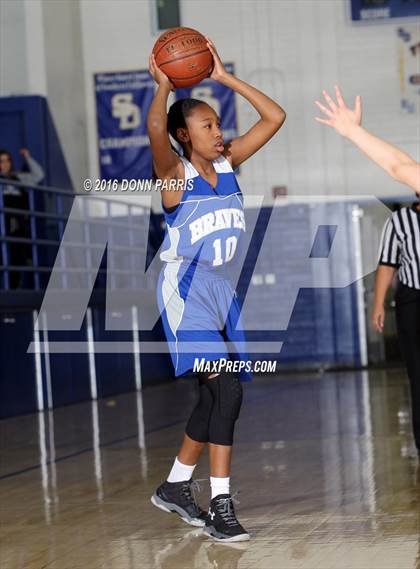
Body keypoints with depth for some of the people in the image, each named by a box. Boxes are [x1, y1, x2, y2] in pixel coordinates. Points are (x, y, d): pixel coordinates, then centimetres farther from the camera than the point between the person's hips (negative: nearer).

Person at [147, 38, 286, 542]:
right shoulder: (175, 173, -9)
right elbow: (155, 128, -31)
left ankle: (174, 487, 29)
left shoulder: (228, 162, 8)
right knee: (227, 389, -19)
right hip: (185, 286, -8)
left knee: (214, 396, 13)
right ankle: (220, 507, -17)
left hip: (220, 286, 8)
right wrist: (163, 84, -19)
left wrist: (225, 78, 3)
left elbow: (275, 117, 6)